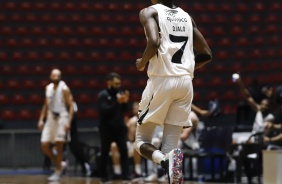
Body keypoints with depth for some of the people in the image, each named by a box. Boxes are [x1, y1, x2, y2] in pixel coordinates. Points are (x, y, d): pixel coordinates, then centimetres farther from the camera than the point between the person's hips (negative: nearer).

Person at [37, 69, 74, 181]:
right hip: (50, 118, 6)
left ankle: (58, 171, 3)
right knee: (44, 145, -1)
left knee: (59, 145, -7)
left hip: (61, 118, -6)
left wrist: (68, 122, -19)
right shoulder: (48, 88, 10)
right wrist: (41, 119, 12)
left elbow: (71, 106, -10)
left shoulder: (64, 89, -9)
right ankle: (59, 163, 20)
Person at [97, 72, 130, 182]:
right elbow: (104, 110, -21)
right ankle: (104, 176, 14)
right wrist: (117, 102, -27)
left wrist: (125, 102, -10)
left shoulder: (119, 93, 7)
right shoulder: (103, 95, -8)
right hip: (107, 128, -4)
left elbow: (123, 110, 9)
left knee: (124, 151, -6)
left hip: (119, 127, 4)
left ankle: (125, 175, -8)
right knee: (105, 152, 4)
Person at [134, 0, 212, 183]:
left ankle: (165, 160, -24)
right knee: (170, 146, 7)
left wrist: (142, 63, 0)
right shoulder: (187, 16, 17)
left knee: (142, 141, 8)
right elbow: (206, 54, 16)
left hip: (162, 80, -5)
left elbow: (154, 43, -18)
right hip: (185, 82, 5)